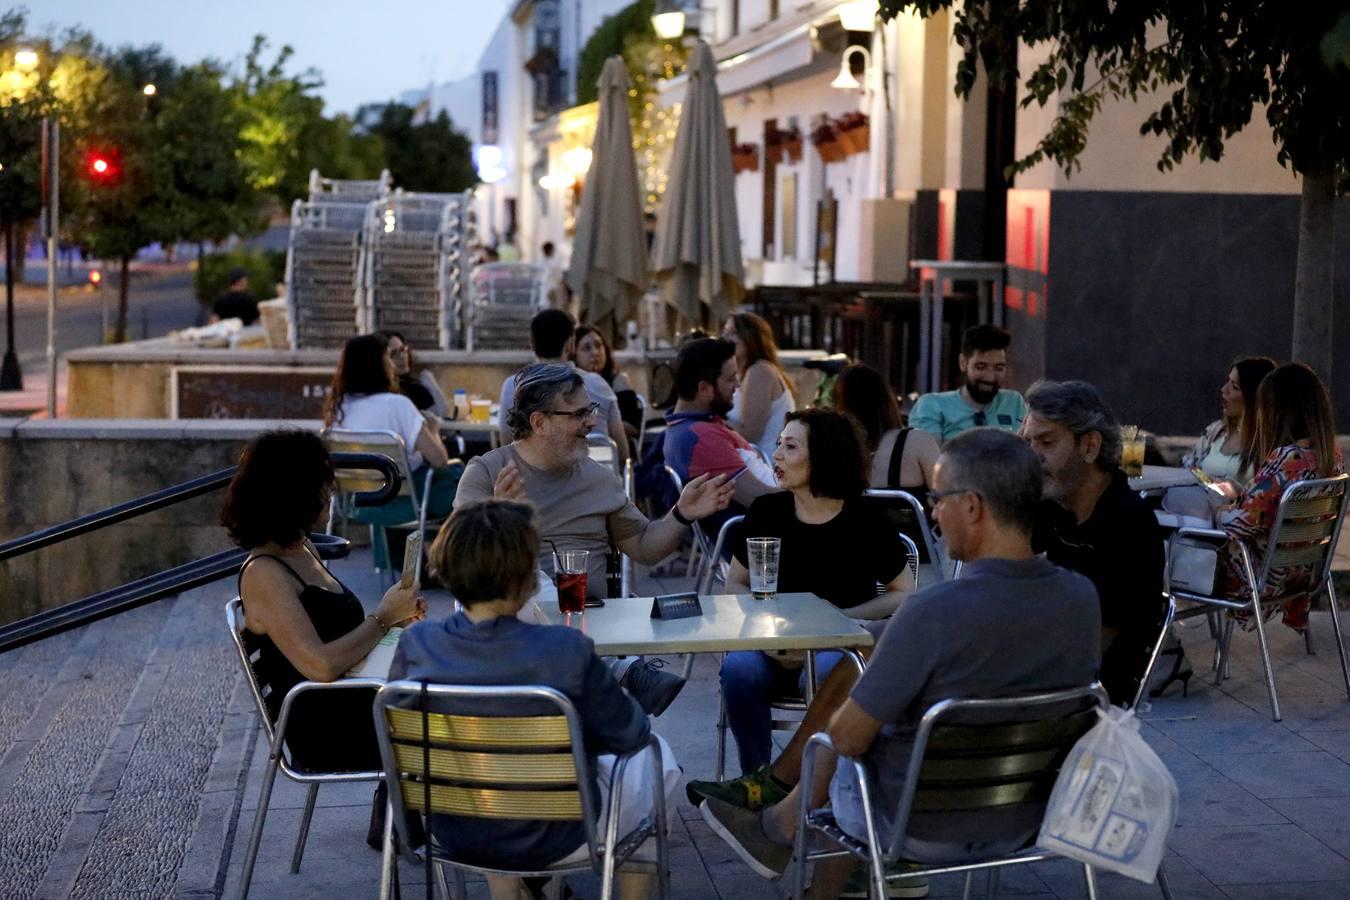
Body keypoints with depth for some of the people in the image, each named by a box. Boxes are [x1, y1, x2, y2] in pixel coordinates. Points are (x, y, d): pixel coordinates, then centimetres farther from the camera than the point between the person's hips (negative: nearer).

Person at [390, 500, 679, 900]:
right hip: (551, 840, -3)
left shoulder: (415, 646, -18)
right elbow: (630, 734, -14)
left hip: (453, 836, 4)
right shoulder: (566, 651, -28)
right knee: (656, 757, 25)